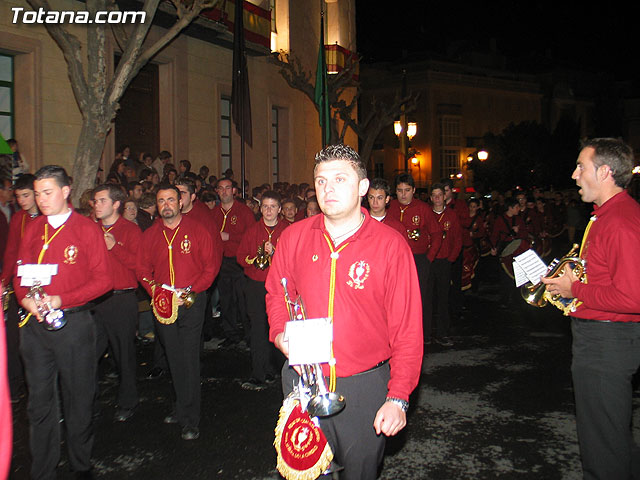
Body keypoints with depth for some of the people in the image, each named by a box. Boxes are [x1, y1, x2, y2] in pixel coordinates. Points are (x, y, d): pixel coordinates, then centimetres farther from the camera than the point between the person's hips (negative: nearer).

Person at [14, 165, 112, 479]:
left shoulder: (87, 229, -5)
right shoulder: (32, 229, 8)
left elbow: (102, 280, -8)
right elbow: (21, 272, 13)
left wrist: (61, 299, -18)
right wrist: (25, 298, -8)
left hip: (73, 323, -4)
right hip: (34, 324, 4)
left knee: (78, 397, 9)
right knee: (39, 400, 13)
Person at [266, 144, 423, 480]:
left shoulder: (390, 245, -10)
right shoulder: (293, 237, -1)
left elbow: (407, 329, -9)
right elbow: (276, 294, 15)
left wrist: (398, 397, -13)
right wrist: (280, 333, -4)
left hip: (364, 386, -2)